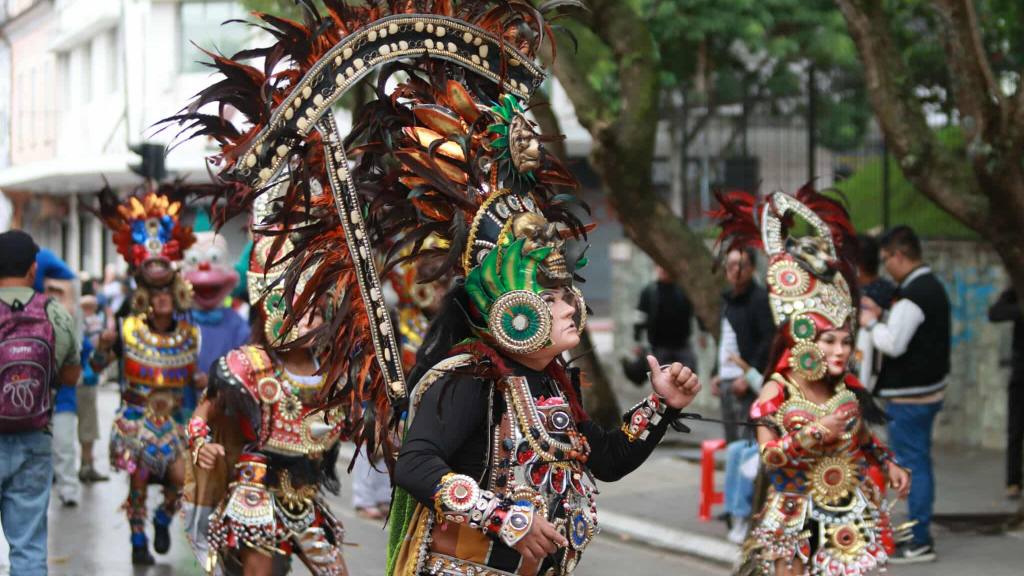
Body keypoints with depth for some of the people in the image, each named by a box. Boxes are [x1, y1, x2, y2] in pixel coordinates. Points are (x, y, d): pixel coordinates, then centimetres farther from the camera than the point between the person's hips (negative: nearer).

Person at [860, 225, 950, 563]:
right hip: (929, 388, 10)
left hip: (909, 395, -10)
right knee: (920, 462, 15)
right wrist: (882, 316, 9)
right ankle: (919, 534, 23)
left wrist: (870, 323, -7)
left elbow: (893, 344, -23)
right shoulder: (931, 286, 13)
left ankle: (920, 542, -3)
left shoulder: (913, 294, -20)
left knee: (912, 463, -6)